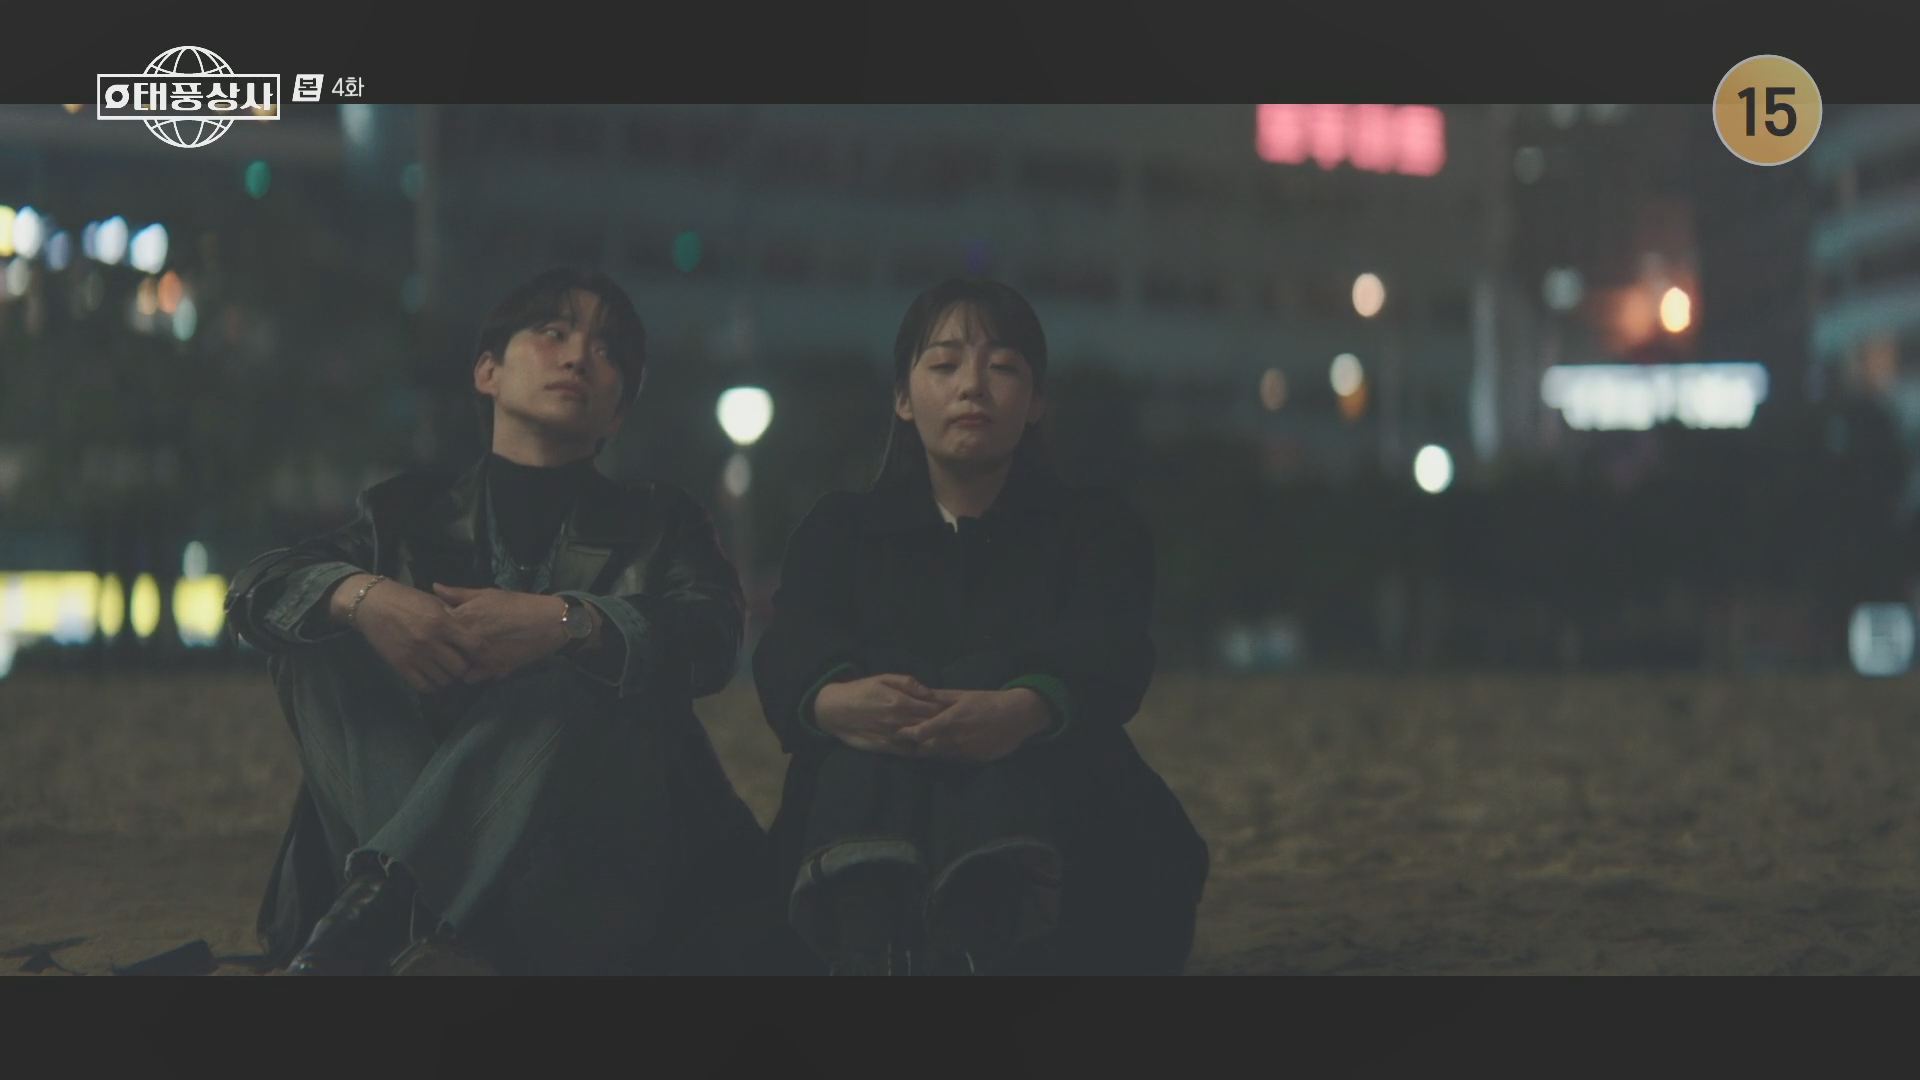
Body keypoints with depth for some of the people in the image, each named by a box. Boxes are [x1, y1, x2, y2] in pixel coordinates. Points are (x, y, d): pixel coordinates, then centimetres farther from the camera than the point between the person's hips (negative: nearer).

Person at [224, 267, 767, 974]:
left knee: (569, 678, -29)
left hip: (597, 862, -2)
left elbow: (711, 641, -7)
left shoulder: (658, 525, 15)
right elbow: (256, 589, 2)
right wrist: (361, 595, -22)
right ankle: (421, 942, -37)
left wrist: (566, 622, -28)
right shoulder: (411, 512, 18)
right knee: (324, 623, -16)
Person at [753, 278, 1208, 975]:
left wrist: (1025, 709, -33)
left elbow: (1110, 652, -8)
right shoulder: (841, 529, 18)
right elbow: (788, 653, -3)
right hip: (862, 822, 1)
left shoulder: (1094, 526, 15)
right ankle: (869, 943, -51)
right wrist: (832, 700, -30)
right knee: (883, 711, -30)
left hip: (1061, 824, -1)